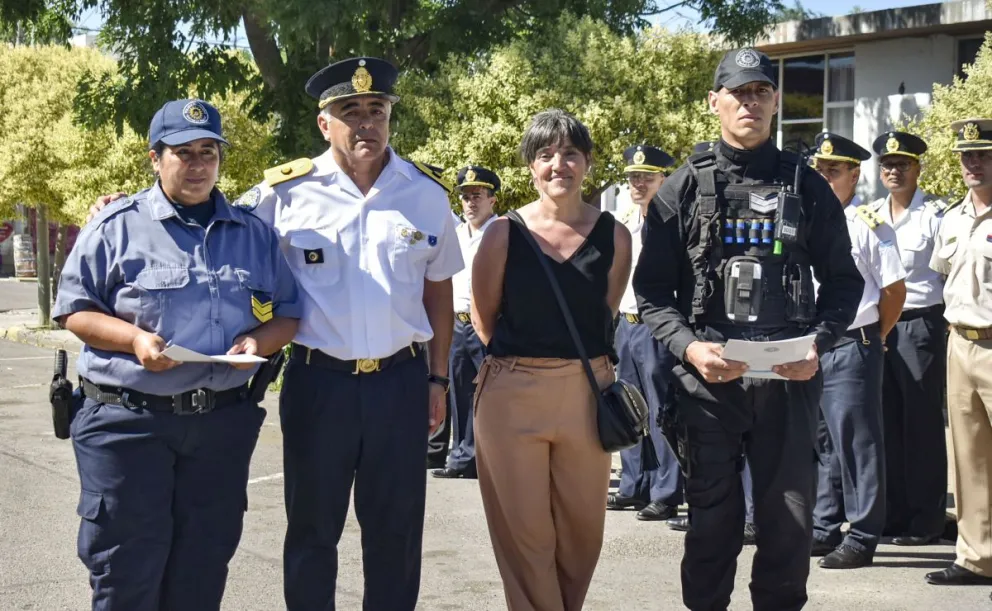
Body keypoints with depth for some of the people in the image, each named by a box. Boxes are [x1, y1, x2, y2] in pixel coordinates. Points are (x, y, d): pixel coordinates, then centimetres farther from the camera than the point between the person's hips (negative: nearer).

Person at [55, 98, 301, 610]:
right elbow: (73, 311, 1)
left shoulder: (254, 233, 11)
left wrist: (260, 341, -8)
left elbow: (288, 312, 14)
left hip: (223, 424, 3)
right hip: (127, 419, -3)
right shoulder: (116, 227, 1)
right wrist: (133, 338, -17)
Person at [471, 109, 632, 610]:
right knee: (524, 530, 5)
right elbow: (483, 318, 5)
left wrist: (574, 358, 9)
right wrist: (521, 357, 8)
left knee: (582, 528, 11)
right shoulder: (504, 234, -5)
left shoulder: (614, 236, 0)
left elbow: (605, 313, 11)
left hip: (587, 393, 2)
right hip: (513, 394, -2)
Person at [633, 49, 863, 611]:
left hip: (790, 377, 1)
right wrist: (689, 346, -13)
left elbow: (843, 280, 9)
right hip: (708, 377, -1)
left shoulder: (807, 186, 8)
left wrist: (819, 343, -7)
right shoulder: (683, 189, 5)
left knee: (790, 517, 6)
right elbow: (652, 289, 3)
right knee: (713, 517, 6)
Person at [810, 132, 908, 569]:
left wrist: (871, 338, 4)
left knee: (856, 443, -1)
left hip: (852, 348, -6)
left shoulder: (870, 225, -6)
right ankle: (824, 529, 23)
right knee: (822, 442, 13)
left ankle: (861, 538, 6)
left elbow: (894, 290, -3)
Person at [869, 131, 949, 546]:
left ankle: (925, 520, 7)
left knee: (922, 422, 0)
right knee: (885, 421, 8)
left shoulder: (934, 214, -4)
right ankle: (891, 514, 16)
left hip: (920, 324, -5)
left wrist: (953, 325, -9)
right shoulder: (870, 215, 12)